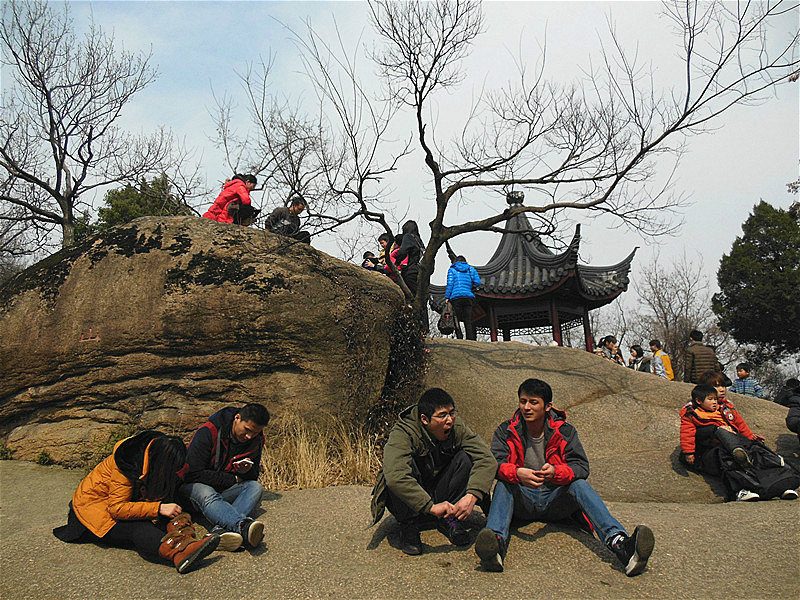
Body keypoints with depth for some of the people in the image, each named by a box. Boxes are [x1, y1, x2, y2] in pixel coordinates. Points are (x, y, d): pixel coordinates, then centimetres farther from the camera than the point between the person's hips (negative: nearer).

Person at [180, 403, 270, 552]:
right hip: (194, 486, -5)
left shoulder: (256, 441, -3)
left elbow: (254, 477, 7)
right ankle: (243, 526, -62)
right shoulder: (207, 433, -19)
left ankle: (221, 529, -45)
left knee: (256, 487, -22)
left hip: (224, 491, 5)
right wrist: (234, 480, -17)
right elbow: (194, 474, -22)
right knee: (207, 494, -38)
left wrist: (247, 472, -20)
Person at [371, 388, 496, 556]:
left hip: (439, 496, 4)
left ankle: (449, 519, -6)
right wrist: (432, 507, -45)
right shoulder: (402, 433, -26)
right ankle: (408, 525, -14)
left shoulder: (457, 428, -13)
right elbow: (395, 476, -42)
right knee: (404, 463, -33)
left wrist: (471, 496, -35)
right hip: (410, 502, -3)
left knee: (466, 457, -19)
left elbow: (487, 460, -19)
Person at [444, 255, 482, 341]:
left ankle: (459, 339, -11)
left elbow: (450, 284, -2)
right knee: (468, 322, 2)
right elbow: (477, 282, 7)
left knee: (456, 321, 1)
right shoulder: (470, 269, 16)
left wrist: (447, 297, -3)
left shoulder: (452, 269, 9)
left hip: (455, 297, -2)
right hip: (468, 297, 2)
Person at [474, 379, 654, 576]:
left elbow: (581, 466, -11)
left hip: (555, 499, 1)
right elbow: (496, 463, -16)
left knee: (579, 484, -27)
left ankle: (618, 542, -47)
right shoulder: (505, 432, -1)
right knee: (503, 484, -30)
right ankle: (497, 541, -55)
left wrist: (556, 472, -33)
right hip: (521, 500, 0)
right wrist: (517, 473, -39)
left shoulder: (564, 431, 1)